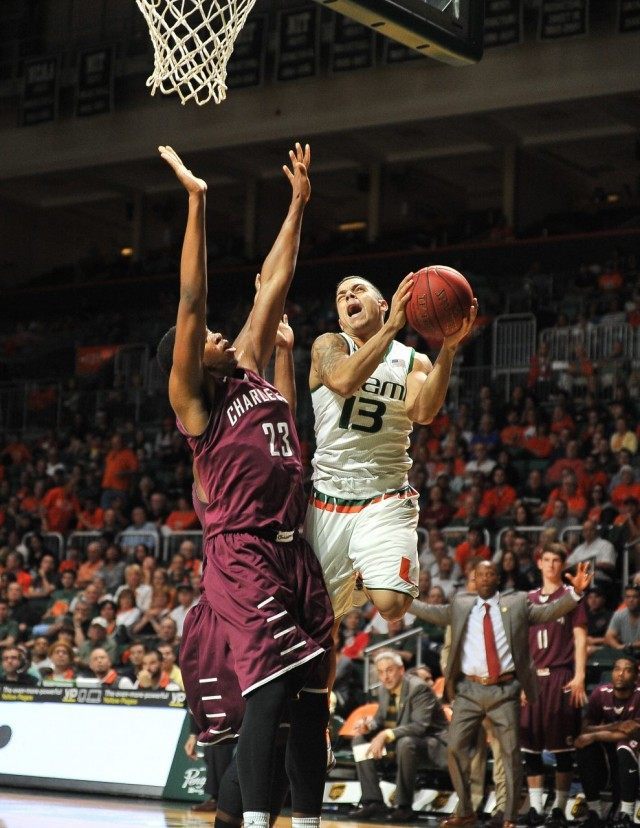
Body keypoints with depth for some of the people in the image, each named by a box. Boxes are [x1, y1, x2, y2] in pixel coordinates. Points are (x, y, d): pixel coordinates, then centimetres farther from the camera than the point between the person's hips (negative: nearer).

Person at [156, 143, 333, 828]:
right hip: (241, 553, -7)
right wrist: (197, 203, -11)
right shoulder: (193, 401, -1)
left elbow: (273, 285, 20)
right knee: (272, 682, -18)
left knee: (310, 692, 5)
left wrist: (298, 202, 22)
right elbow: (191, 301, -8)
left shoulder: (251, 369, 18)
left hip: (293, 550, 7)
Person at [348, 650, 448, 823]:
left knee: (406, 742, -40)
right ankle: (373, 801, -5)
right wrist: (368, 725, -11)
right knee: (360, 739, -2)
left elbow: (420, 726, -31)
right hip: (401, 737, 8)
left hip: (431, 740, -8)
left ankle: (404, 806, -27)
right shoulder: (383, 689, 2)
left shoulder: (418, 688, -21)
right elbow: (380, 718, 14)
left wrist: (386, 735, -38)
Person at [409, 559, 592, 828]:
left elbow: (549, 612, 1)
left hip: (504, 690, -2)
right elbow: (431, 612, 16)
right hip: (469, 689, 2)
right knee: (456, 748, -1)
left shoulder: (516, 604, 6)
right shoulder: (460, 605, 12)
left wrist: (575, 592, -14)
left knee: (511, 753, 0)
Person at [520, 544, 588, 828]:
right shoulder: (529, 599, 14)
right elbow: (522, 642, 16)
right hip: (532, 678, 4)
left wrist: (579, 677, -11)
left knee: (562, 746, -1)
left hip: (561, 677, -4)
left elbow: (580, 639, -2)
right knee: (530, 745, 2)